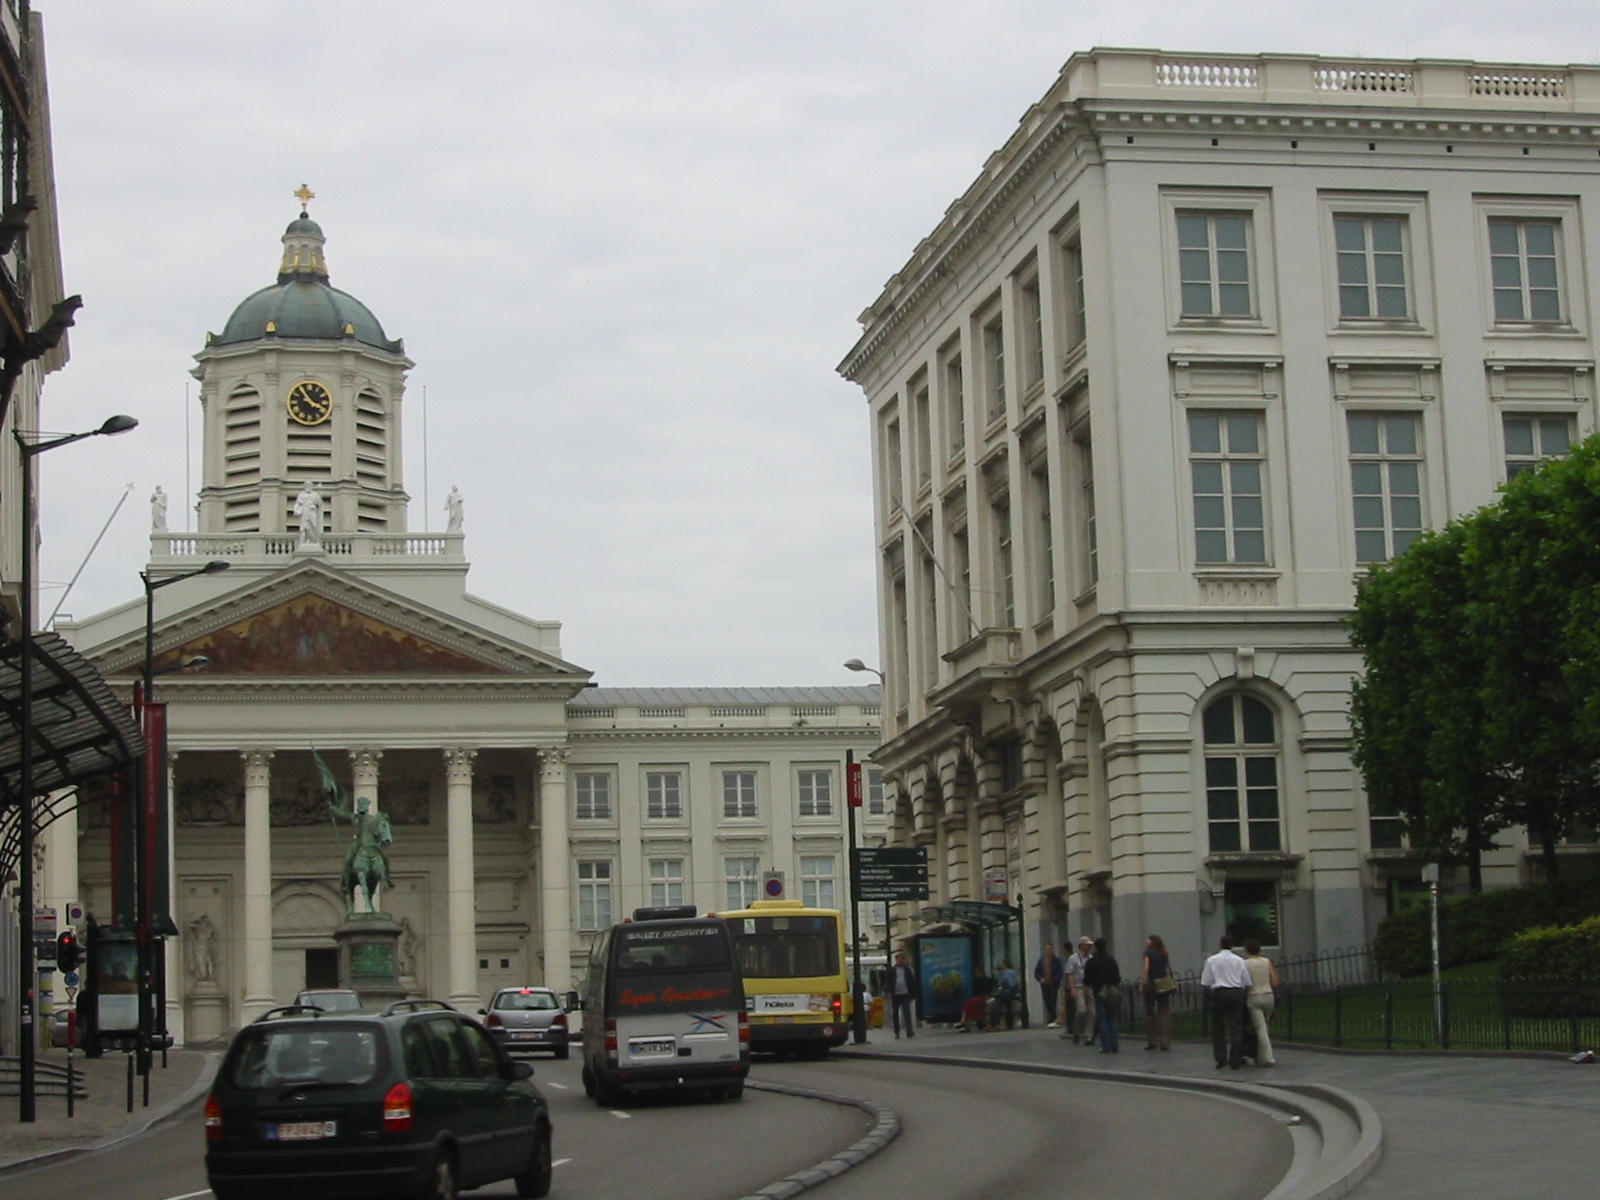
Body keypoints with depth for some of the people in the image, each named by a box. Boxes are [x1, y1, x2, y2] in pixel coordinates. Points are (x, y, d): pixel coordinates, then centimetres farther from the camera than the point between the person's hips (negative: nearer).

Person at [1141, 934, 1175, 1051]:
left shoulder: (1149, 953, -3)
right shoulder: (1164, 954, 13)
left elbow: (1146, 968, -13)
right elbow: (1169, 969, 10)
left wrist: (1142, 984, -13)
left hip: (1152, 984, -4)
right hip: (1165, 985, 4)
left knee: (1150, 1013, 6)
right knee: (1164, 1014, 3)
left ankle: (1151, 1042, 5)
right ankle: (1165, 1043, -1)